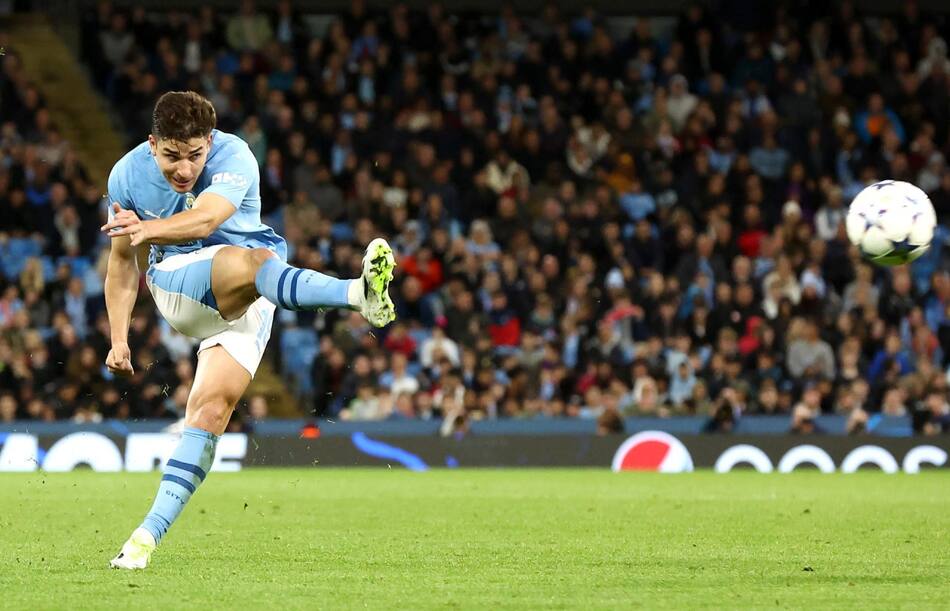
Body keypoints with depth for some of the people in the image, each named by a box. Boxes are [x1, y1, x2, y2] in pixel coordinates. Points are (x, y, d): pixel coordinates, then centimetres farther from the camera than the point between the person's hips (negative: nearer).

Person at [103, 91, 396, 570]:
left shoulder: (234, 157, -15)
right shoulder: (127, 175, -3)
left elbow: (204, 220, -35)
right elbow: (122, 263, 11)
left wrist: (148, 229, -55)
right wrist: (119, 340, 5)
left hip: (243, 305, 0)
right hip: (174, 283, 0)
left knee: (212, 408, -17)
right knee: (252, 262, -33)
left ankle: (150, 533, -17)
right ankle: (358, 294, -59)